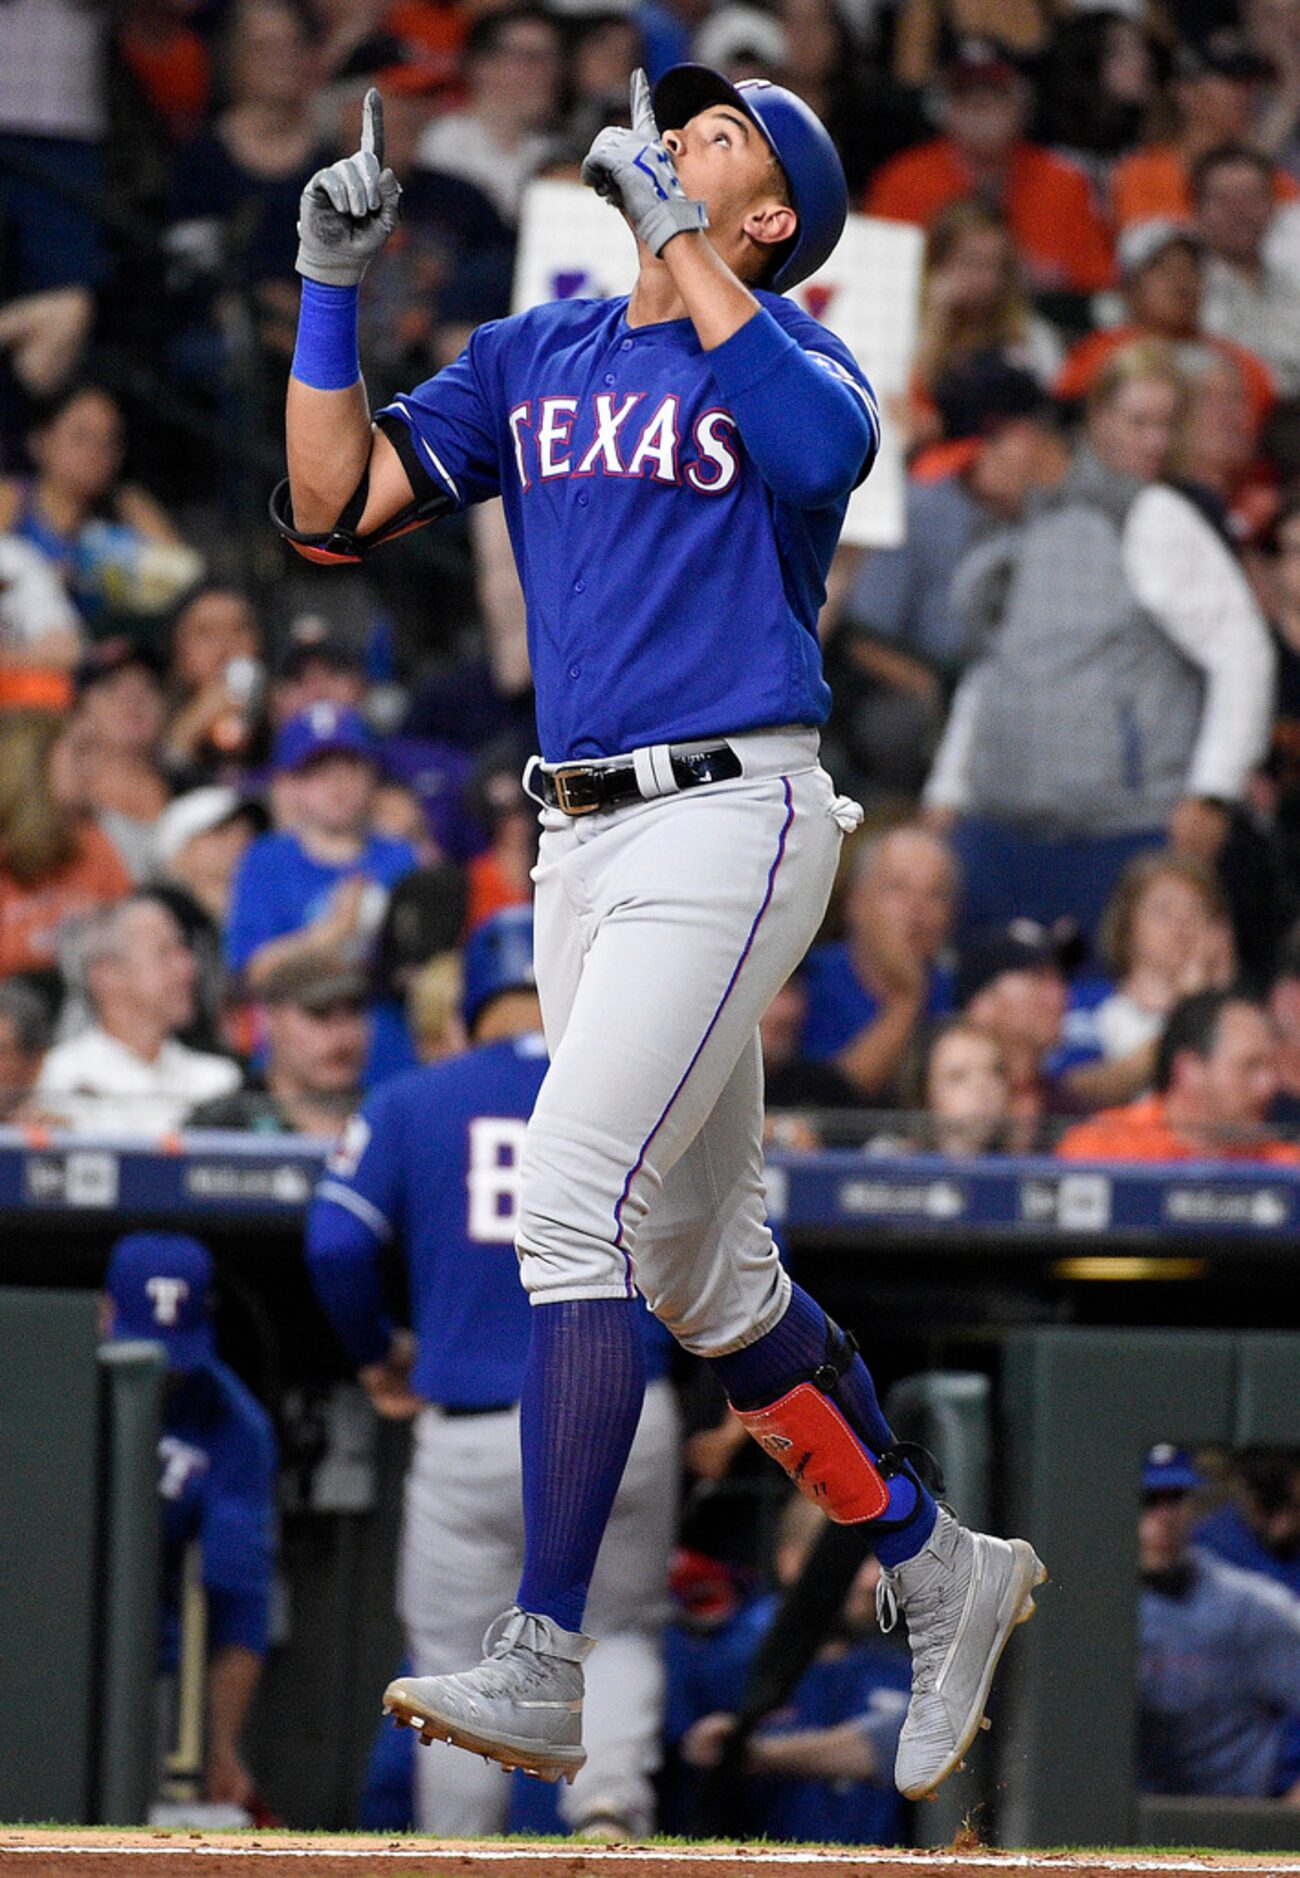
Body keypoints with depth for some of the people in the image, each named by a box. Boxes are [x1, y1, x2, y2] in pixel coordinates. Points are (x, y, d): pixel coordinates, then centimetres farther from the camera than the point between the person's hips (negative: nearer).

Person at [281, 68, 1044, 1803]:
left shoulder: (785, 359, -4)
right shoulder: (534, 360, 14)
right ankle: (945, 1576, 28)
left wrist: (675, 229, -25)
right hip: (583, 843, 7)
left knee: (574, 1204, -19)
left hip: (731, 827, -7)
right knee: (703, 1274, 12)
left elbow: (827, 443, -29)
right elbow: (333, 505, 7)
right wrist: (333, 285, -2)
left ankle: (542, 1669, -21)